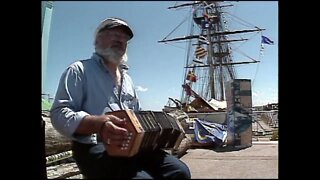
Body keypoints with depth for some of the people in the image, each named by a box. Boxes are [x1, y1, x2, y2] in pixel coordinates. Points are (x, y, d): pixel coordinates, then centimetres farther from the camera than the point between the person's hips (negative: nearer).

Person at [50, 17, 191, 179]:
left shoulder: (127, 79, 25)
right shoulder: (80, 70, 3)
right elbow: (60, 114, -9)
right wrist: (97, 124, -29)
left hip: (132, 145, 6)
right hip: (95, 147, -6)